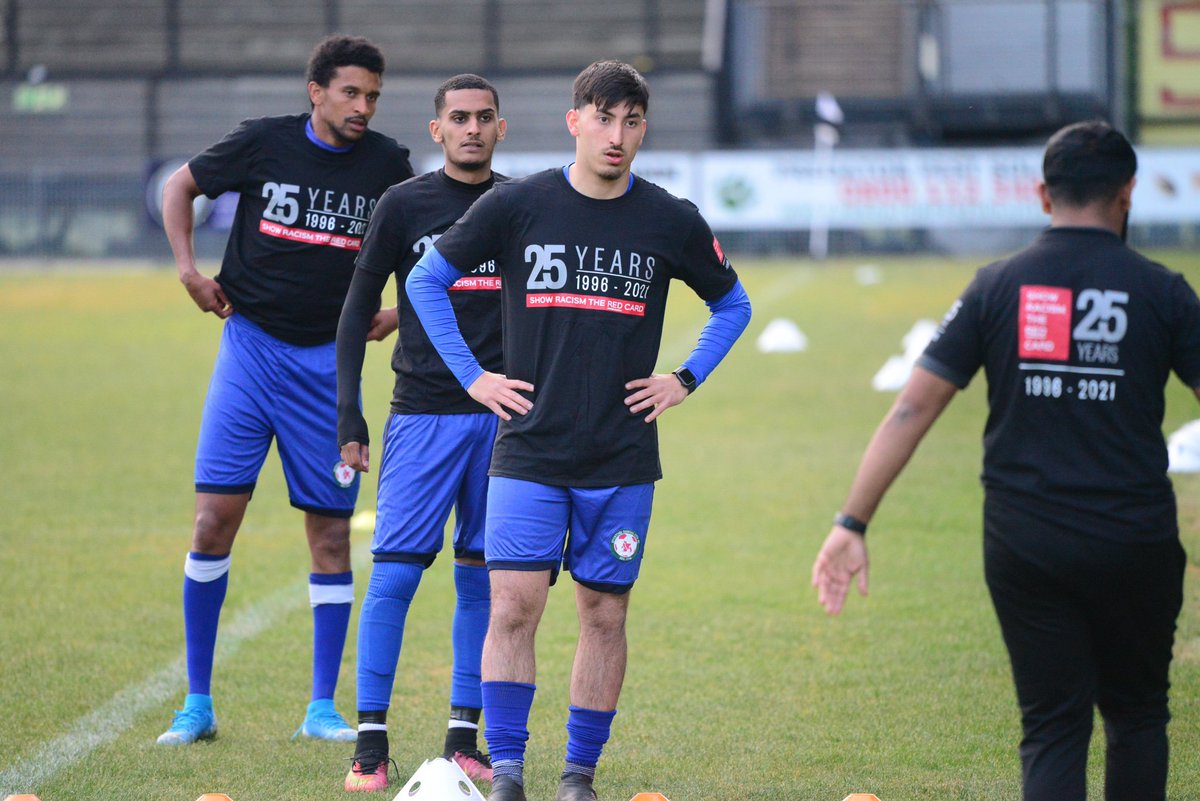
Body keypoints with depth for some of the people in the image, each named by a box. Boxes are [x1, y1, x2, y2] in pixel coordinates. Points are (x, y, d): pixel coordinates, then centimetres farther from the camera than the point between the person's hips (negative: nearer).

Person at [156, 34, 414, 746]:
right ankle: (197, 703, 3)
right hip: (250, 346, -1)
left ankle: (322, 708, 10)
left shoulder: (387, 164, 0)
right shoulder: (263, 143, -3)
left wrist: (400, 314, 3)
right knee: (214, 519, -7)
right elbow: (181, 186, 13)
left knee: (331, 532, 1)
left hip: (330, 360, 1)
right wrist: (189, 268, 3)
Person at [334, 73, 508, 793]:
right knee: (395, 571, -8)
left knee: (481, 577, 4)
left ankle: (465, 737, 10)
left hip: (503, 418, 2)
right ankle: (371, 741, -5)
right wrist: (349, 416, -2)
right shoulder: (404, 205, 2)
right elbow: (357, 312, 5)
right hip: (422, 415, -2)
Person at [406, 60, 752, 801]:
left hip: (623, 459, 1)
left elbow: (733, 304, 18)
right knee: (514, 603, -11)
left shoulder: (671, 221, 1)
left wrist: (686, 380, 6)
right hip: (528, 451, -1)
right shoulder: (517, 205, -2)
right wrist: (472, 375, 3)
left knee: (605, 613, 5)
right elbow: (427, 280, 9)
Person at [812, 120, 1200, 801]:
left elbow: (914, 407, -4)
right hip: (1135, 549, -1)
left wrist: (853, 523, -2)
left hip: (1023, 545, 1)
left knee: (1053, 729, 5)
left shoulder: (997, 287, 0)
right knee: (1137, 716, 17)